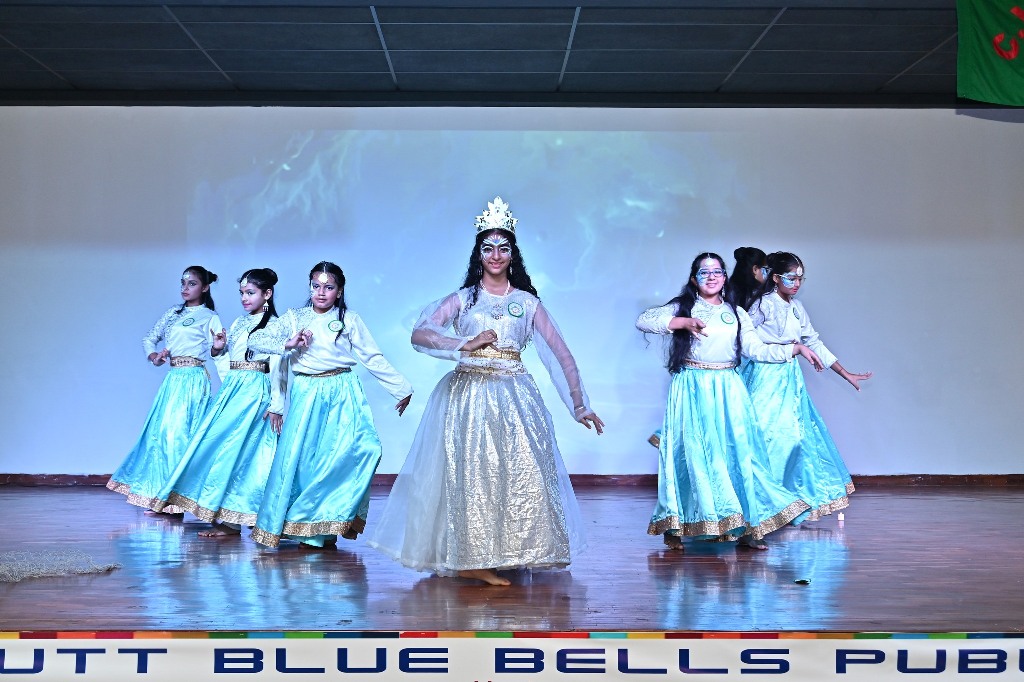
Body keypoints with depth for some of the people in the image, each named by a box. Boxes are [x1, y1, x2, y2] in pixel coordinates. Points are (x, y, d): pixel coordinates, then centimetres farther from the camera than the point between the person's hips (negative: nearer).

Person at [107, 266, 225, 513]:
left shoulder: (209, 317, -2)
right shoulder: (173, 313, 16)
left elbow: (214, 351, -14)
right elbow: (149, 339, 21)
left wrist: (217, 346, -37)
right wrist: (153, 356, 1)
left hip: (194, 380, -6)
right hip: (173, 379, 6)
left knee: (179, 433, -9)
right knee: (161, 432, 6)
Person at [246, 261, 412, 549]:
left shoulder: (350, 320, 7)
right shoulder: (294, 318, 10)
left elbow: (374, 358, 9)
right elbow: (255, 339, 5)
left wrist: (402, 389, 7)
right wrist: (287, 344, -11)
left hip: (342, 395, -1)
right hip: (305, 396, 1)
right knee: (299, 456, -6)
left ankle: (327, 524, -4)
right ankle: (299, 526, 4)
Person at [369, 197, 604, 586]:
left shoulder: (527, 302, 9)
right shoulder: (462, 299, 7)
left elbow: (561, 354, 6)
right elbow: (418, 334, -7)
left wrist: (579, 405, 1)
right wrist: (467, 345, -17)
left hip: (514, 400, 1)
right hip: (466, 398, -1)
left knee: (520, 474, -7)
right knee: (469, 476, -4)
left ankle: (505, 553, 2)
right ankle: (470, 558, 1)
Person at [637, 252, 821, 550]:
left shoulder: (736, 313, 15)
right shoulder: (682, 307, 4)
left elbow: (757, 349, 10)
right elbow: (643, 320, -9)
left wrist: (795, 348, 4)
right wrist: (682, 322, -20)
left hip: (728, 392, 3)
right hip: (692, 391, -3)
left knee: (737, 452, -2)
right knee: (692, 453, -7)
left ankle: (746, 526, 2)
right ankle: (675, 526, 1)